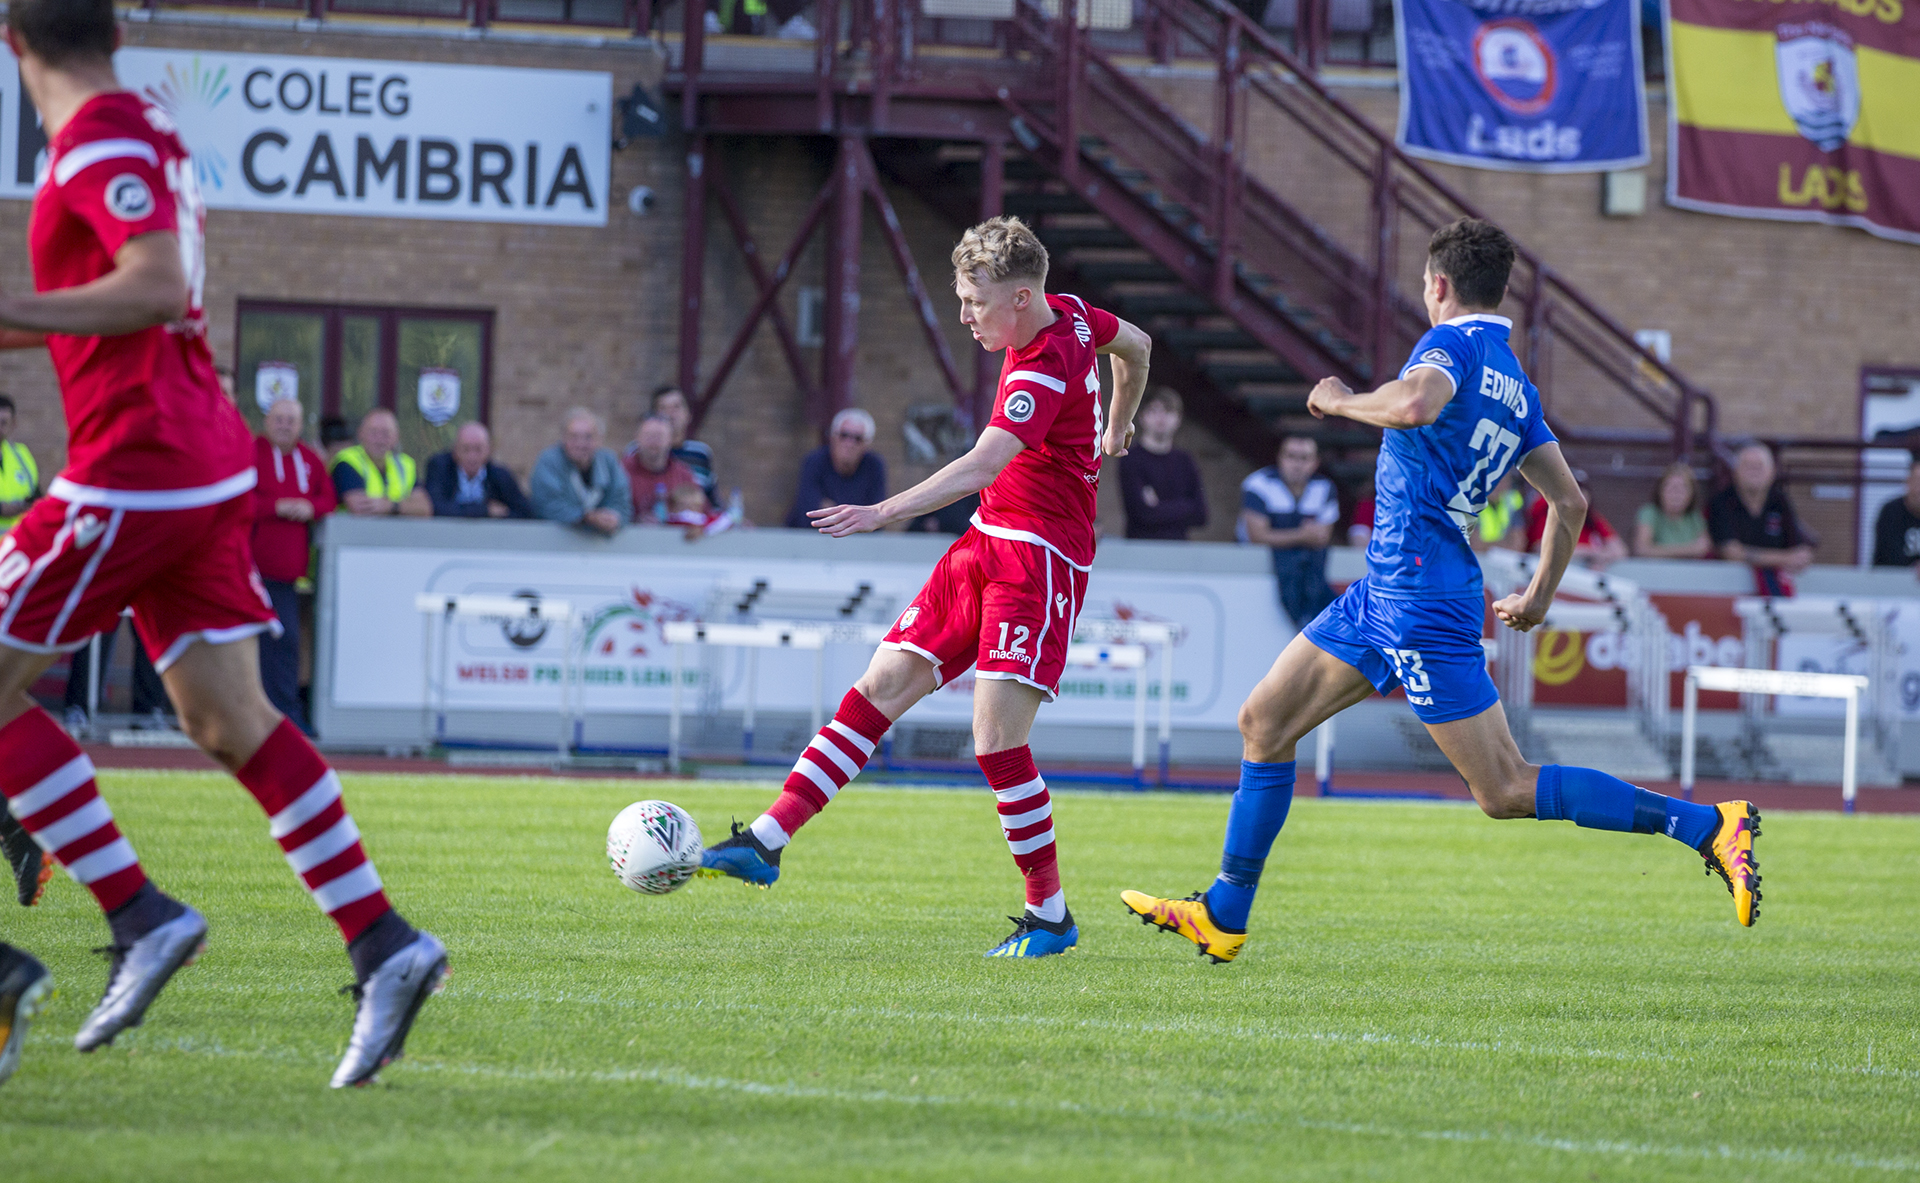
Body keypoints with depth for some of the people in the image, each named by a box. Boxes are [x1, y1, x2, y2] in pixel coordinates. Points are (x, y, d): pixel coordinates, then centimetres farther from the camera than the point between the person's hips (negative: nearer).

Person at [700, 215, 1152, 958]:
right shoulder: (1067, 314, 5)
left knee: (997, 740, -14)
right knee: (881, 688, 2)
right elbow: (1136, 346, 26)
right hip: (986, 542, 9)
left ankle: (1050, 915, 0)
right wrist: (1114, 431, 42)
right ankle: (768, 840, 0)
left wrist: (883, 513, -44)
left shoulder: (1044, 369, -22)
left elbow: (982, 465, -35)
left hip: (1040, 557, -9)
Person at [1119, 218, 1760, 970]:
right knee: (1264, 720, 14)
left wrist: (1341, 401, -15)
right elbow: (1569, 501, 18)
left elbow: (1416, 405, -34)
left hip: (1421, 599, -10)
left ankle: (1708, 825, -11)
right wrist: (1539, 596, 26)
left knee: (1506, 791, -10)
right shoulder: (1519, 389, 15)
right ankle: (1223, 916, 18)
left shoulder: (1453, 343, -11)